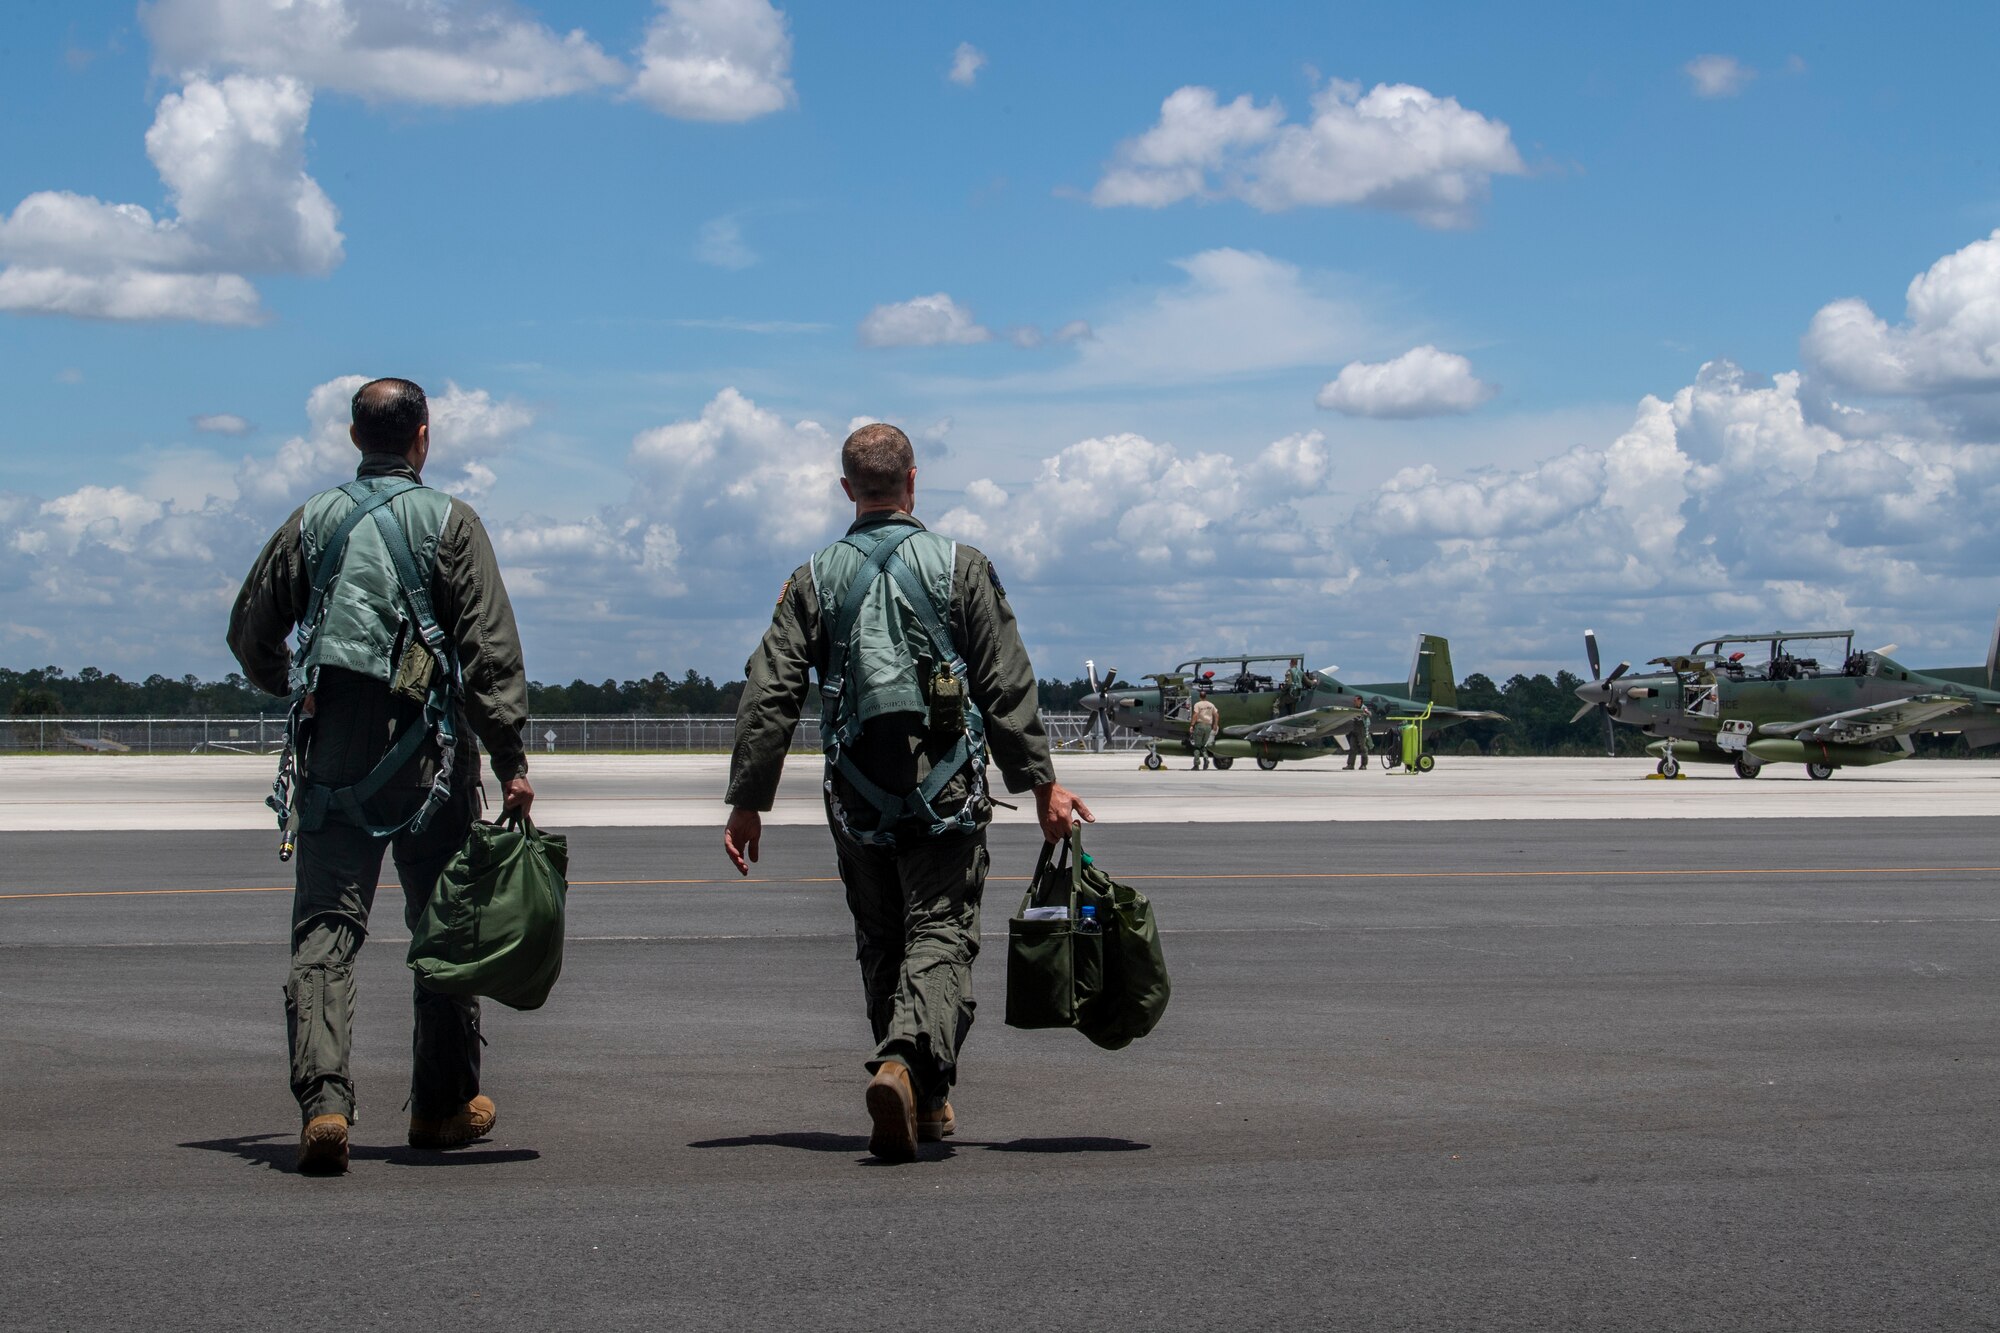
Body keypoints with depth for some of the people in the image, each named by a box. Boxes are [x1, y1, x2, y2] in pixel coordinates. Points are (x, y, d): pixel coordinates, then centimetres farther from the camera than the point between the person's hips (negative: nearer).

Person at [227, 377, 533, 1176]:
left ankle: (323, 1101, -18)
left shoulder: (314, 521, 9)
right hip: (425, 752, -2)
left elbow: (251, 635, 16)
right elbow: (490, 649, -9)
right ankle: (443, 1107, 19)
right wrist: (511, 759, -9)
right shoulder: (448, 523, -2)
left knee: (325, 929, -1)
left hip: (333, 752, 2)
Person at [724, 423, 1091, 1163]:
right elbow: (1007, 687, -3)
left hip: (858, 797, 2)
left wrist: (747, 801, 7)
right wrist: (1041, 782, 1)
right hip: (945, 789, -2)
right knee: (941, 938, -3)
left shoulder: (814, 580, 5)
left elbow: (768, 695, 2)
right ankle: (907, 1062, -28)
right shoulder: (961, 568, 0)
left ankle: (926, 1103, 18)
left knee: (881, 943, 15)